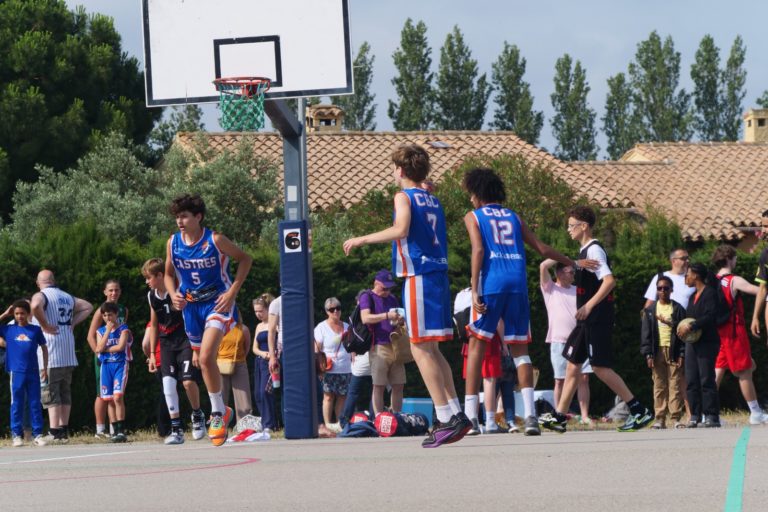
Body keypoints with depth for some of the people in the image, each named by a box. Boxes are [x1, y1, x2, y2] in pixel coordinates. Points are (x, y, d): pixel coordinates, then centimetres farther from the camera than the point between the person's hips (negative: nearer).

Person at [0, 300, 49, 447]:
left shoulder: (36, 330, 3)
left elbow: (44, 348, 11)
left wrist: (45, 368, 7)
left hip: (33, 373, 0)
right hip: (16, 373, 0)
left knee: (35, 404, 3)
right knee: (17, 405, 3)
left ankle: (37, 435, 6)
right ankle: (17, 435, 8)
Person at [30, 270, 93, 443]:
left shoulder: (40, 296, -6)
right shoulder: (67, 297, 16)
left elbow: (35, 306, -29)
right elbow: (88, 307, 25)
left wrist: (45, 325, -17)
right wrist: (72, 323, 14)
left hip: (50, 353, -7)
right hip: (68, 355, 7)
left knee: (51, 392, -6)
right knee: (65, 391, 12)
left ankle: (54, 432, -12)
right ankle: (64, 431, 14)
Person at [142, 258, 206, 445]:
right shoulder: (152, 296, 5)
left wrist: (196, 350, -15)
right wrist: (152, 354, 14)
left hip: (185, 341, -6)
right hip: (166, 344, 6)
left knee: (188, 381, -16)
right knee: (168, 384, -6)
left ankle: (197, 415, 12)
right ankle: (176, 429, -3)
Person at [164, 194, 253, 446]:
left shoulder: (214, 240, -15)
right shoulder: (173, 243, -2)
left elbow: (245, 259, -4)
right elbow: (169, 273, 13)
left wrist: (232, 292, -12)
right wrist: (173, 294, -7)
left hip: (217, 303, -5)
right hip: (191, 306, 5)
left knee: (206, 357, -22)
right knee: (205, 362, 12)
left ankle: (217, 412, -9)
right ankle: (222, 410, 30)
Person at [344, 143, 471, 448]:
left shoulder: (404, 197, -5)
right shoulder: (433, 200, 17)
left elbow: (401, 229, -22)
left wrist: (362, 240, -14)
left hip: (418, 276, -8)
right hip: (439, 274, 8)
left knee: (421, 349, -7)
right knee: (431, 350, 14)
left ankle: (446, 418, -12)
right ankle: (456, 414, 11)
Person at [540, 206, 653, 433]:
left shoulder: (594, 250, -13)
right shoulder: (585, 251, 17)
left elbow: (609, 280, -25)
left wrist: (589, 305, -27)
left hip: (598, 319, -10)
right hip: (588, 321, 10)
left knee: (600, 366, -11)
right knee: (573, 364, 10)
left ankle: (639, 411, -8)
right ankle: (559, 417, 12)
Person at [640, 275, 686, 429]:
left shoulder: (678, 309, 6)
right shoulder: (651, 310, 10)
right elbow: (645, 332, 8)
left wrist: (682, 354, -4)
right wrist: (648, 354, -1)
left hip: (673, 351, -2)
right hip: (657, 351, 2)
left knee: (675, 386, -4)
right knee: (659, 386, 2)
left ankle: (676, 418, -3)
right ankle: (660, 419, 3)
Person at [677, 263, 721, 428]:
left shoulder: (710, 293, -8)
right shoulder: (694, 296, 19)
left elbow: (710, 316, -18)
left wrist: (690, 327, -21)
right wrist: (682, 327, 3)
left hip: (707, 343, -9)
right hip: (692, 343, 9)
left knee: (707, 380, -10)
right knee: (691, 381, 4)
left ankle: (711, 416, -8)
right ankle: (695, 415, 7)